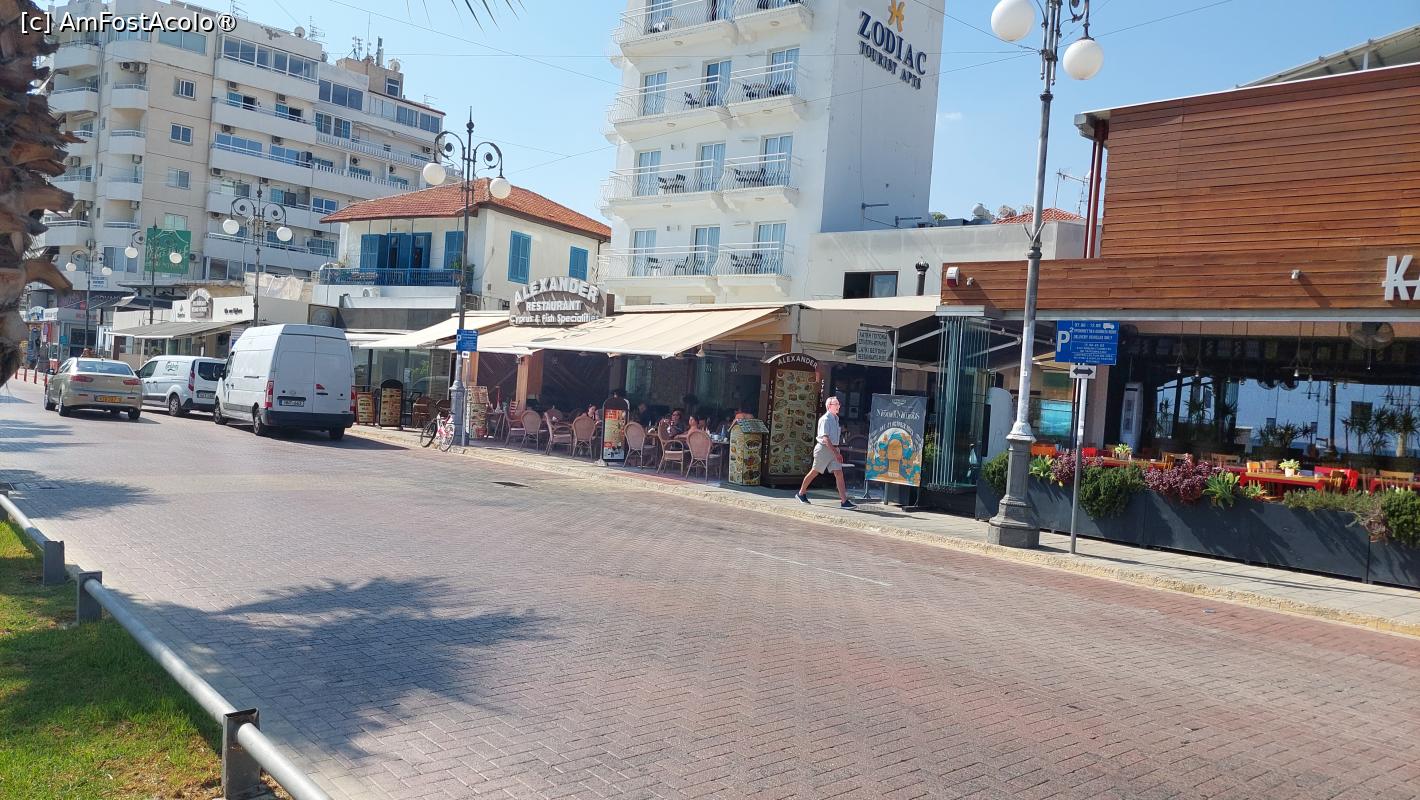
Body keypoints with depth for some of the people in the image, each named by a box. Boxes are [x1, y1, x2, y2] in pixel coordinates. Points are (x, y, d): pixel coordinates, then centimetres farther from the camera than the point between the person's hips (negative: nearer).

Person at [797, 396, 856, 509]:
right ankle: (801, 493, 25)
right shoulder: (825, 419, -14)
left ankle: (844, 501, -9)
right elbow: (825, 438, -22)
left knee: (839, 473, -4)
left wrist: (837, 451, 18)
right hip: (824, 448, -7)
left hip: (833, 449, 7)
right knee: (814, 472, 6)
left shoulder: (835, 418, 12)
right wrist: (836, 452, -26)